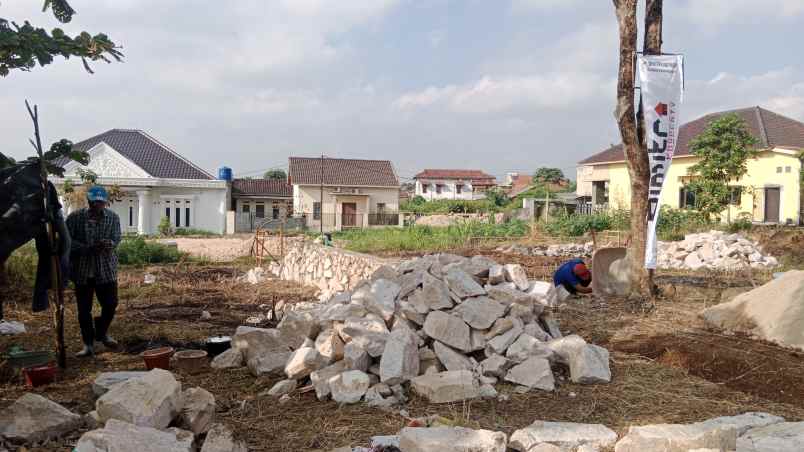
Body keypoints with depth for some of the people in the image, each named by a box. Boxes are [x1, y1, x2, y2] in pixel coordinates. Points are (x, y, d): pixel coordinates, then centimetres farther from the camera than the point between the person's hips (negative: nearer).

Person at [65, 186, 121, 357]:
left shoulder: (113, 218, 3)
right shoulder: (75, 217, -4)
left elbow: (117, 238, -6)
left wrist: (109, 243, -30)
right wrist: (88, 248, -21)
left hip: (106, 268, 1)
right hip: (82, 269, -1)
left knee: (111, 304, 2)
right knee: (84, 309, 4)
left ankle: (102, 332, 30)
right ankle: (88, 344, 16)